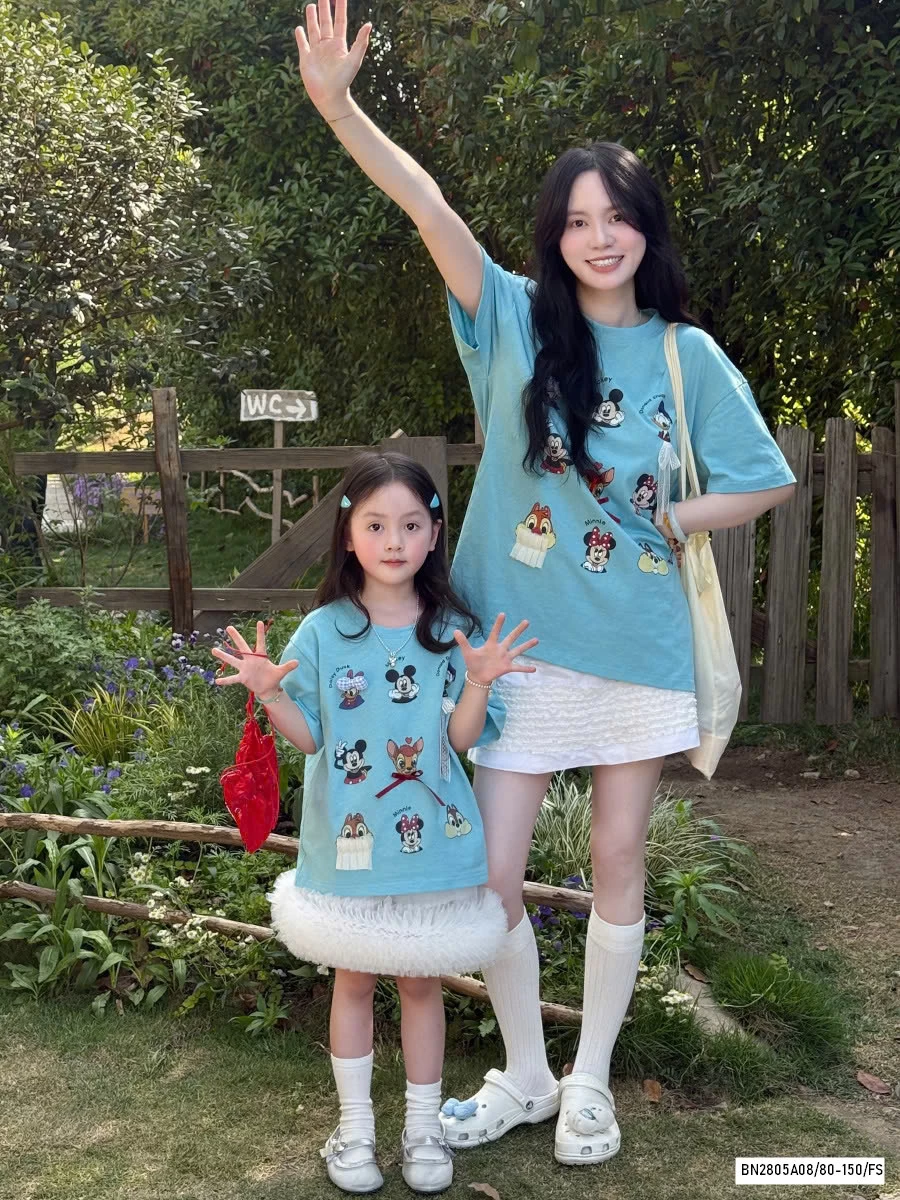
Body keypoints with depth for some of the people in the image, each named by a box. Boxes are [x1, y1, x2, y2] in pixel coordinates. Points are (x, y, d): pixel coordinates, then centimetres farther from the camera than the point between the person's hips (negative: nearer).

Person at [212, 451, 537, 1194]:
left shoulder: (455, 632, -5)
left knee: (421, 983, 13)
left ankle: (424, 1126, 32)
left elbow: (462, 739, -6)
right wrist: (269, 693, -19)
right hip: (350, 845, 0)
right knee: (354, 981, 15)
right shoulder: (322, 633, -7)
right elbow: (310, 737, -2)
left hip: (432, 845, 0)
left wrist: (479, 683, -23)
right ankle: (355, 1125, 32)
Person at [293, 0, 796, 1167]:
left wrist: (661, 522, -6)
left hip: (637, 638, 1)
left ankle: (591, 1082, 32)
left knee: (618, 865, 10)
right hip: (520, 636, 0)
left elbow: (763, 482, 6)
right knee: (492, 873, 2)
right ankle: (524, 1076, 28)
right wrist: (338, 104, -26)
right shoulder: (518, 322, -1)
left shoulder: (687, 355, 1)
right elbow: (432, 208, -15)